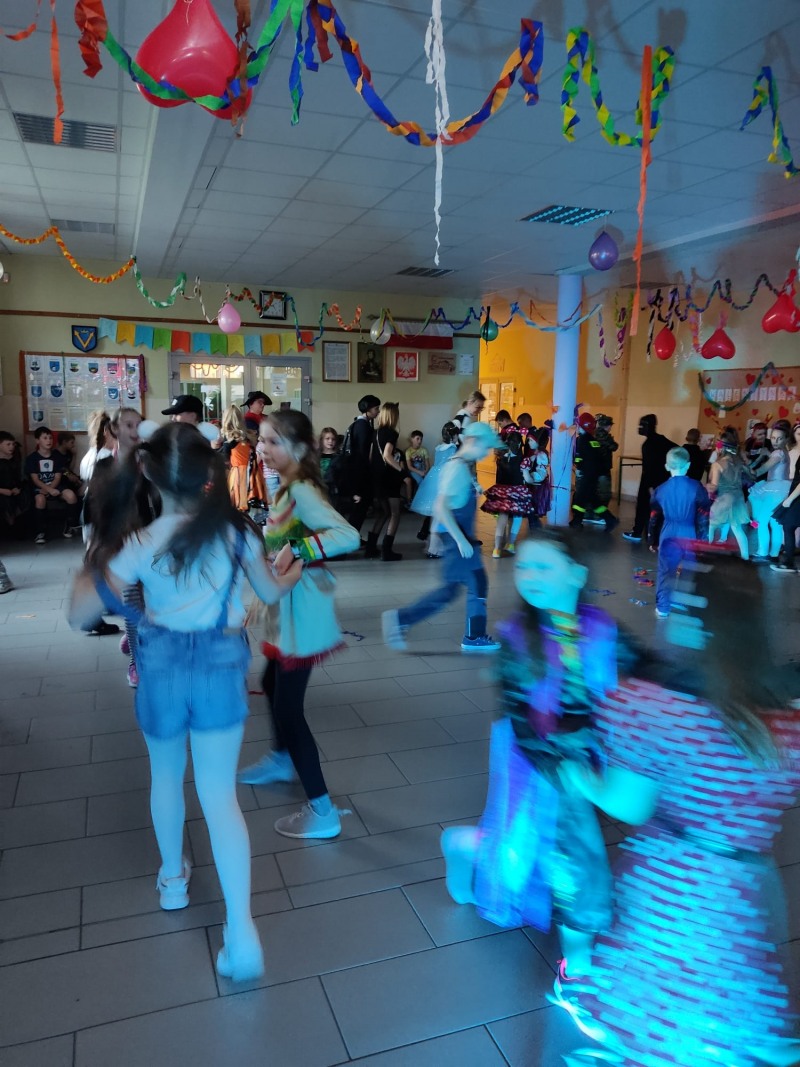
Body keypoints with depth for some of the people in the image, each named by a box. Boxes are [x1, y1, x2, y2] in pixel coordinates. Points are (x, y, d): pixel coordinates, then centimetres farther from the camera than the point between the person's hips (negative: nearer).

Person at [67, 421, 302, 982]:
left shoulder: (141, 544, -14)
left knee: (166, 774, 26)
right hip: (222, 665, 0)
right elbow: (271, 592, 5)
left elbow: (80, 614, -11)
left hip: (163, 665, 0)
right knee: (219, 795, 6)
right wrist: (296, 569, 25)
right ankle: (241, 929, 0)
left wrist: (93, 559, 5)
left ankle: (173, 877, 47)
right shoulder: (236, 530, -10)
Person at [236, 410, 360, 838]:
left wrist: (296, 550, -34)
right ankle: (281, 759, 53)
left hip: (301, 608, -10)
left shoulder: (301, 492, -21)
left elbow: (349, 536, -34)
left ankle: (322, 811, 7)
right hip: (287, 604, 10)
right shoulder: (289, 488, 8)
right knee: (273, 683, 27)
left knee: (289, 705, -3)